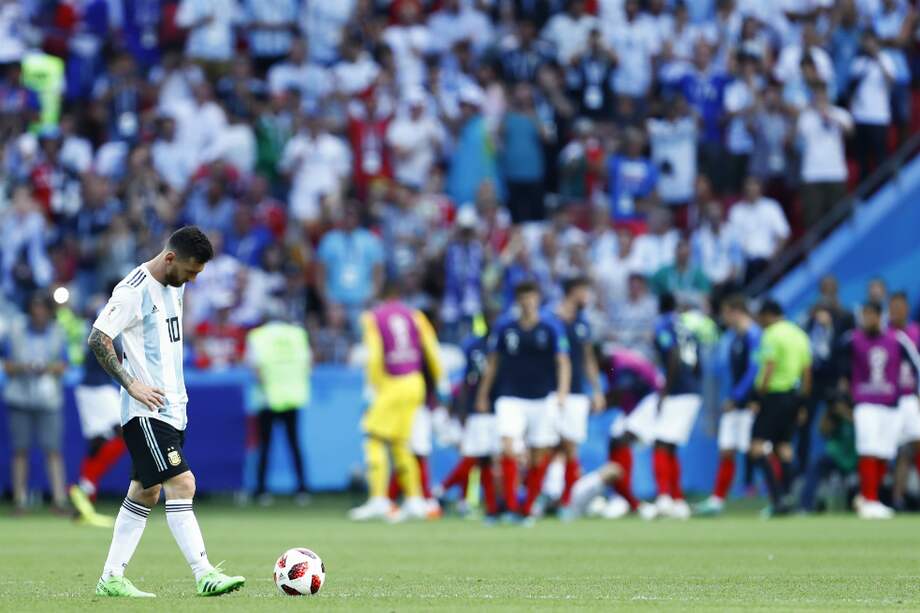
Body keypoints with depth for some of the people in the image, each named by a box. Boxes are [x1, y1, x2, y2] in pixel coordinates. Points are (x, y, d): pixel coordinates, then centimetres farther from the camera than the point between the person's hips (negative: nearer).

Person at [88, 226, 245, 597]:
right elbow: (97, 339, -17)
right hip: (146, 411, -9)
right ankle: (205, 575, -17)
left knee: (146, 493, 10)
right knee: (181, 484, -15)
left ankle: (111, 579, 15)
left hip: (172, 408, 9)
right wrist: (131, 384, -18)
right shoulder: (134, 290, -15)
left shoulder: (174, 287, 13)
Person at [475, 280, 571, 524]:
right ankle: (511, 506, -19)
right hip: (511, 400, 0)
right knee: (509, 447, -20)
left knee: (540, 458, 3)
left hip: (543, 400, 0)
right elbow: (493, 363, 13)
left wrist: (562, 392, -16)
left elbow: (563, 362, -2)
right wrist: (483, 395, 13)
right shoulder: (504, 328, 4)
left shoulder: (551, 327, 0)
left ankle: (526, 509, 16)